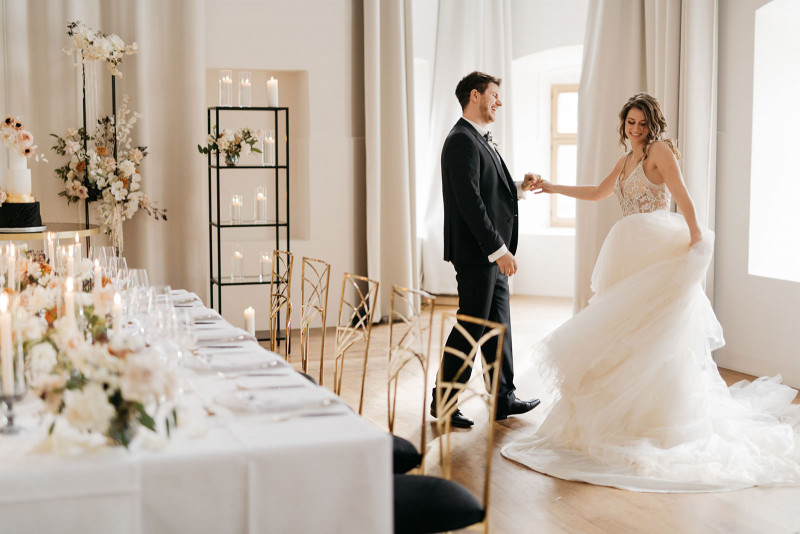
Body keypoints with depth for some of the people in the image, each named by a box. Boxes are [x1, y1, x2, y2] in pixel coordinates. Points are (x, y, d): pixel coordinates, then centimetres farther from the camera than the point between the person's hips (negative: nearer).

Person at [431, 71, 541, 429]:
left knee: (498, 324, 14)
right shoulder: (462, 141, -16)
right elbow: (470, 202, -23)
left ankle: (504, 398, 22)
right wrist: (499, 249, -23)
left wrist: (519, 188, 10)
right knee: (472, 326, -3)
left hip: (491, 252, 10)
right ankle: (443, 401, 8)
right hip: (476, 252, -10)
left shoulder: (480, 141, 17)